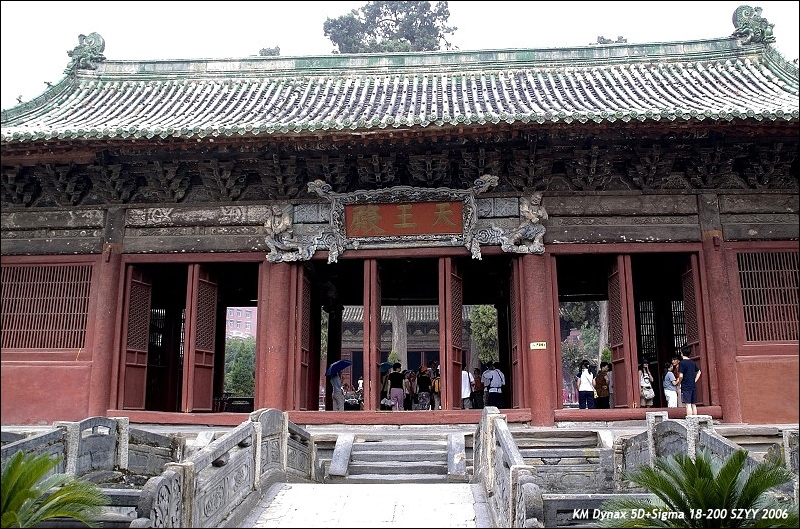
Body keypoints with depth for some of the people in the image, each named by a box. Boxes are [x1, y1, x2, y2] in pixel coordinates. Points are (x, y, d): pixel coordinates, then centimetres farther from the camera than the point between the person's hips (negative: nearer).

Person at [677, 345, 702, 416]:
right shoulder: (692, 362, 11)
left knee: (688, 405, -9)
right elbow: (699, 372, 24)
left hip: (686, 387, -6)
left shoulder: (682, 363, -10)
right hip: (693, 386, 6)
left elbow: (681, 376, -16)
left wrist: (679, 382, 2)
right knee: (693, 405, 11)